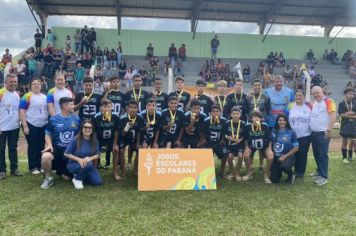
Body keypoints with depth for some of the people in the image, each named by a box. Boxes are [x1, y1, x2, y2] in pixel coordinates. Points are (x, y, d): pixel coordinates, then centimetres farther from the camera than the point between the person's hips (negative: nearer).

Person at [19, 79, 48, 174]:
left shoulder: (45, 97, 11)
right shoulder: (27, 97, -7)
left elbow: (48, 110, 20)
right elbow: (22, 112, -12)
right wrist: (25, 126, -17)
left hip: (43, 125, 5)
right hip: (31, 125, -5)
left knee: (41, 146, 9)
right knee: (32, 146, 0)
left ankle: (40, 166, 20)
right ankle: (33, 167, 9)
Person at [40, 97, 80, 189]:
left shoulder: (76, 119, 1)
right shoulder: (53, 119, -6)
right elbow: (48, 134, 2)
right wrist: (49, 145, -16)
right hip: (56, 148, -2)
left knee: (67, 177, 3)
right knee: (45, 157, -38)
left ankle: (59, 169, 40)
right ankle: (48, 178, -9)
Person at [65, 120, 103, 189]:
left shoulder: (94, 141, -5)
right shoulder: (75, 139, -17)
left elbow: (97, 155, -3)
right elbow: (66, 154, -13)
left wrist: (90, 158, -25)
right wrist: (79, 159, -26)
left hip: (88, 164, 4)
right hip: (73, 164, -4)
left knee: (98, 182, -13)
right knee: (88, 165, -38)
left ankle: (82, 175, 13)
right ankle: (77, 179, -7)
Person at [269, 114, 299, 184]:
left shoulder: (291, 132, -5)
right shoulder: (274, 131, 2)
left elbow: (296, 147, -5)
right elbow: (270, 142, 1)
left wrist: (285, 156, -12)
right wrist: (270, 150, -21)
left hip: (288, 156, -2)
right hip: (276, 157, 3)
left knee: (284, 166, -38)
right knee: (274, 180, -1)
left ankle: (291, 175, -1)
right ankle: (279, 171, 35)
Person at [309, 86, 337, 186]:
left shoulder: (328, 101, -10)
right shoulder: (314, 103, 15)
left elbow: (333, 116, -17)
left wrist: (328, 130, -22)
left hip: (323, 133, -8)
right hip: (314, 132, 8)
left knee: (322, 154, -6)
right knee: (316, 154, 15)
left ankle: (323, 176, -1)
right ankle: (320, 171, 29)